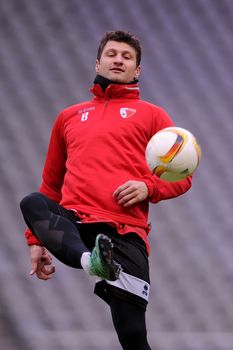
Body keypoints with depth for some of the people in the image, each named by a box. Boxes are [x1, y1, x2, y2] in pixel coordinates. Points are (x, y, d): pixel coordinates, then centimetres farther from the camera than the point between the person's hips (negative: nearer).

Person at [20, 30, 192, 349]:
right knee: (32, 203, -32)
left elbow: (182, 175, 12)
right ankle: (91, 260, -54)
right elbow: (51, 184, 30)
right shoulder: (69, 117, 27)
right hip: (71, 222, 3)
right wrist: (36, 239, 22)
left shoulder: (151, 115, 18)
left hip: (124, 230, -2)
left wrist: (148, 187, -9)